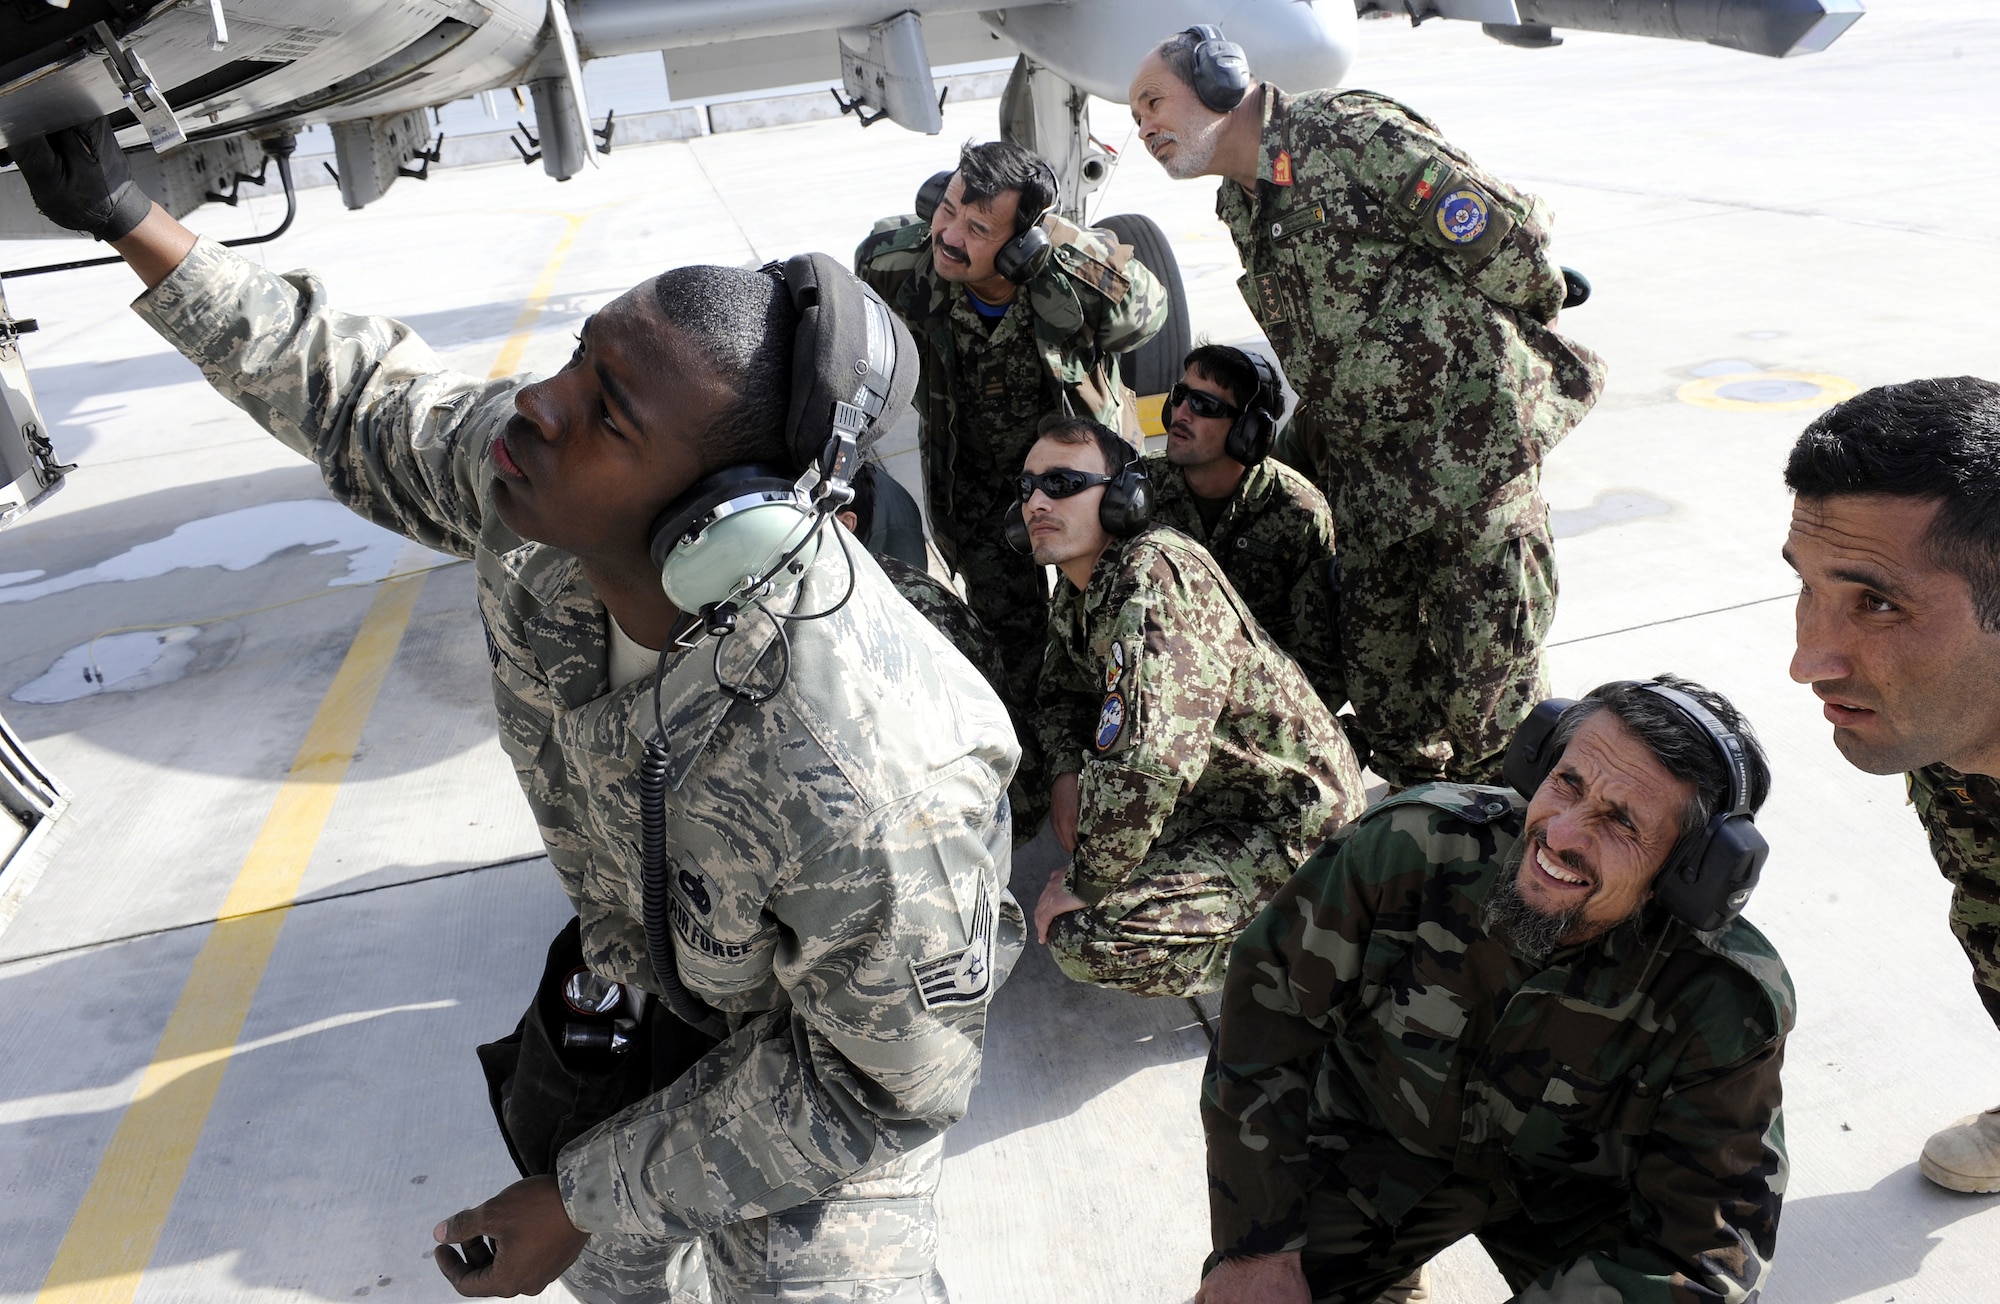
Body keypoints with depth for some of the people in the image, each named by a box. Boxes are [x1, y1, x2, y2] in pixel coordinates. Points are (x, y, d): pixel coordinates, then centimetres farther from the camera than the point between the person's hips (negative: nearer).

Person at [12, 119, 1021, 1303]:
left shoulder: (875, 786, -46)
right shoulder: (534, 477, -27)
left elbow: (887, 1083, -28)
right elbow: (366, 405, -3)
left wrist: (584, 1199, -20)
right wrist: (139, 228, -4)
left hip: (827, 1023, -5)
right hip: (641, 949, 6)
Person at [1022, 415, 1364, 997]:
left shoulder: (1155, 576, -27)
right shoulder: (1077, 586, 3)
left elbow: (1144, 760, -36)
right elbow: (1062, 691, 17)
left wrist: (1084, 885, -24)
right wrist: (1065, 775, -5)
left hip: (1291, 823, -10)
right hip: (1208, 790, 10)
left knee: (1083, 936, -19)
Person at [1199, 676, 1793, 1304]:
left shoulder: (1726, 1008, -28)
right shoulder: (1413, 844, -28)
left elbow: (1706, 1242, -21)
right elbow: (1267, 1006, -17)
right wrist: (1260, 1248, -17)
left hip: (1576, 1192, 0)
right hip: (1380, 1138, 0)